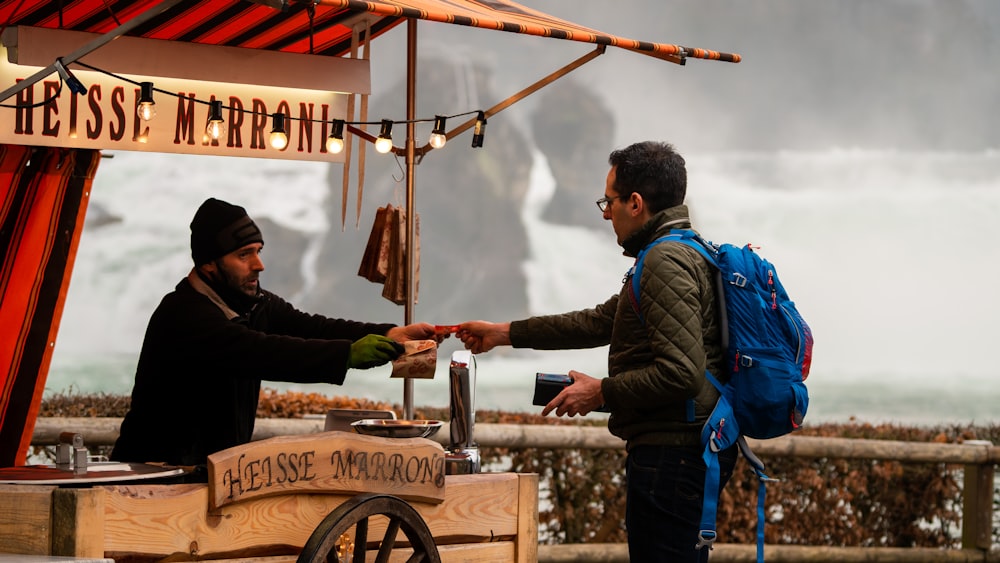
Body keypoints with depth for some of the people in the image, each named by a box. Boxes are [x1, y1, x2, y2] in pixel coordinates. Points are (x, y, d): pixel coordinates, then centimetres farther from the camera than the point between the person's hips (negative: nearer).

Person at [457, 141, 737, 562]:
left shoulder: (666, 263, -16)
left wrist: (601, 392, -12)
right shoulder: (686, 254, 19)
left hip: (672, 453, -11)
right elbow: (602, 322, 26)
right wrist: (505, 333, 28)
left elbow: (680, 373, -25)